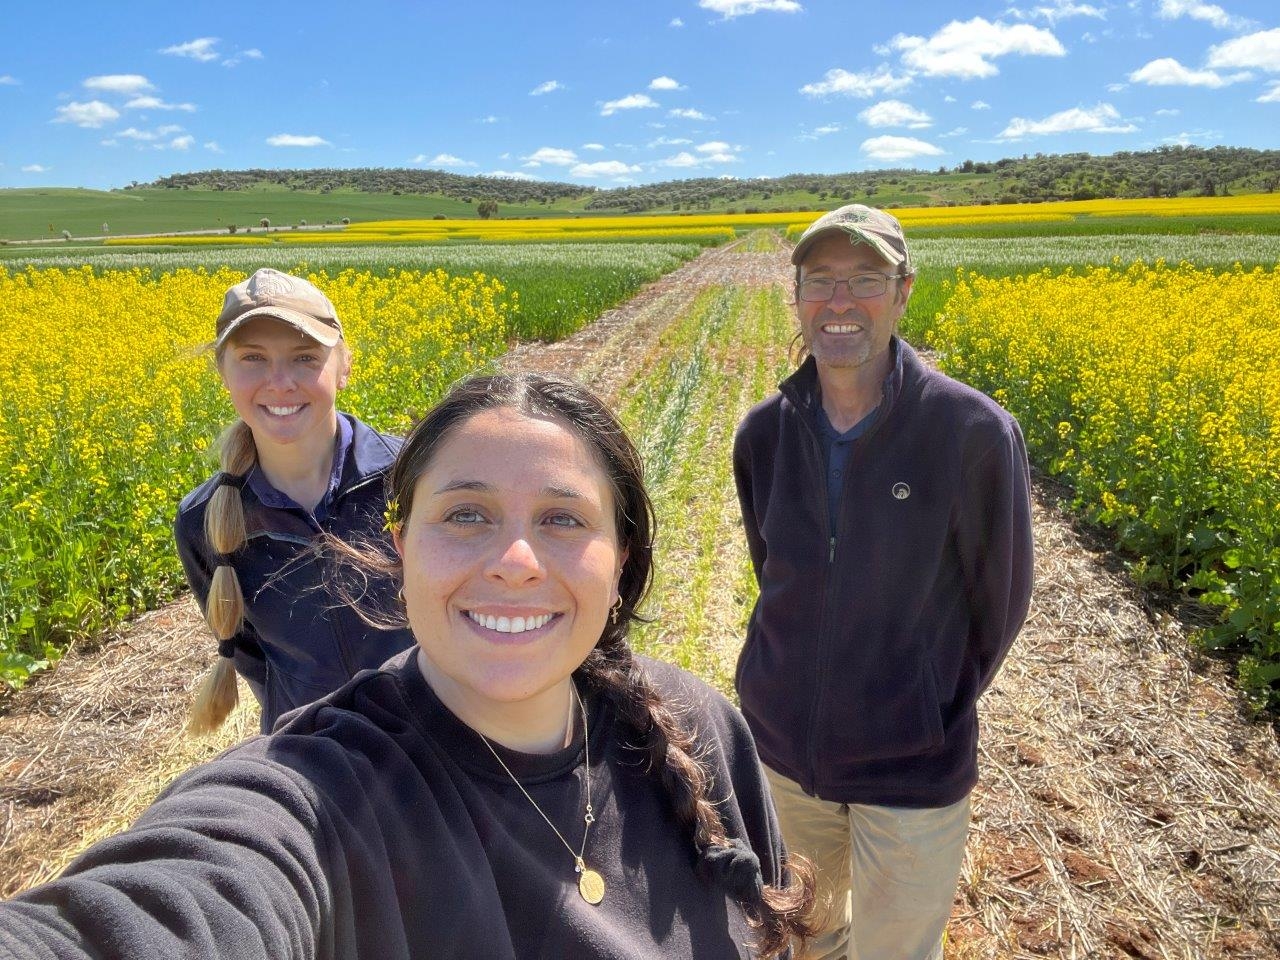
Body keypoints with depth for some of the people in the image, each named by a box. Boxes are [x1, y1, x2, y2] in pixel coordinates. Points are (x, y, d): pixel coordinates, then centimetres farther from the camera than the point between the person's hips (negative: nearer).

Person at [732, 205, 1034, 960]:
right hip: (780, 740, 4)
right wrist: (803, 671, 8)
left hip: (912, 768, -3)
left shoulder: (976, 432, -20)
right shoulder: (764, 433, -7)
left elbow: (1000, 596, -7)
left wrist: (937, 710, 1)